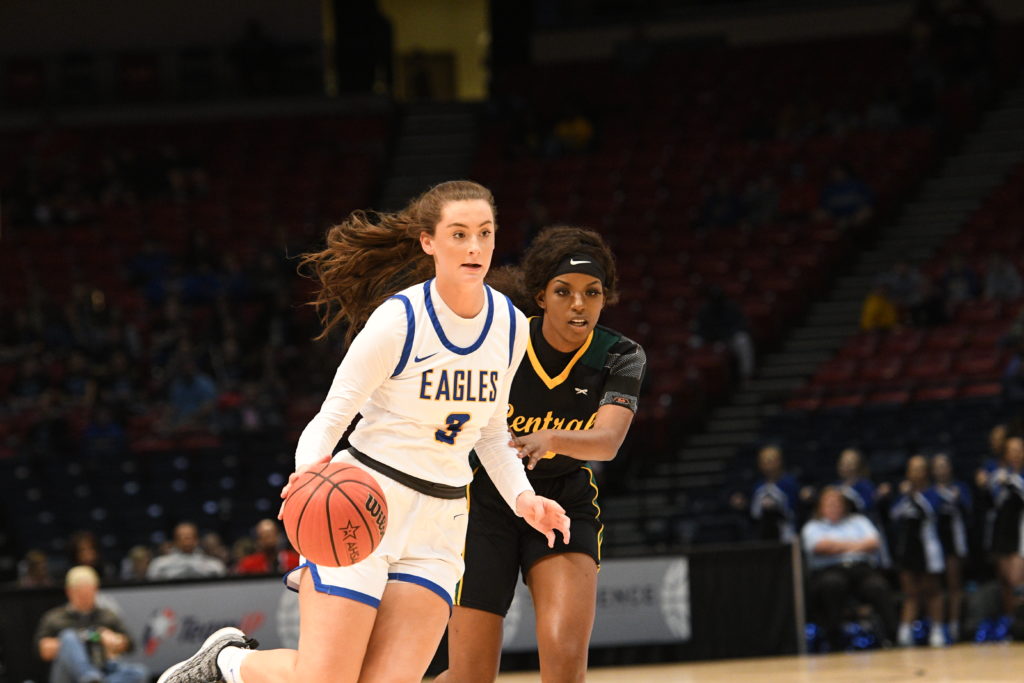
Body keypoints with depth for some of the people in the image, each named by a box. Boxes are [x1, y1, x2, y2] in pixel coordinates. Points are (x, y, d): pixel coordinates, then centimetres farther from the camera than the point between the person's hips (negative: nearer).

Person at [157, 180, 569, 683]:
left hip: (439, 523, 5)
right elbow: (330, 418, -11)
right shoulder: (398, 320, -14)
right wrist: (310, 468, -33)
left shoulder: (510, 326, 3)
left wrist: (522, 497, 1)